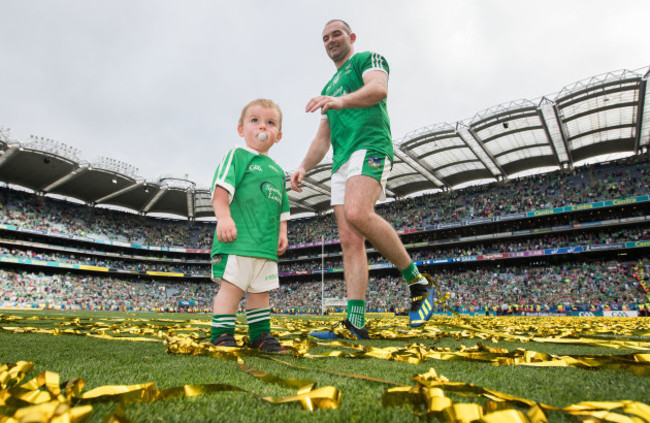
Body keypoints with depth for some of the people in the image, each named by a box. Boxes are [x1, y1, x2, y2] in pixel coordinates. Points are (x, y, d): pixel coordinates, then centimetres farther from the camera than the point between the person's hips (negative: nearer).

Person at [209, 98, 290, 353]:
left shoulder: (278, 171, 22)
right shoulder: (237, 156, 3)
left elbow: (281, 208, 24)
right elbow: (221, 188, -10)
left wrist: (282, 233, 13)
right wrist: (224, 217, -22)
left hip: (267, 244, 7)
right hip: (238, 238, -6)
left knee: (260, 290, 12)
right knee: (232, 285, -6)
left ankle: (260, 335, 22)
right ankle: (221, 334, 5)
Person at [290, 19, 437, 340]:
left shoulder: (367, 58, 14)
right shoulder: (329, 88, 34)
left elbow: (379, 88, -11)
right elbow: (322, 138, 28)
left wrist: (341, 100, -29)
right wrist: (303, 168, 13)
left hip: (369, 148, -7)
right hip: (341, 163, 7)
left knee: (357, 213, -33)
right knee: (349, 241, -5)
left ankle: (417, 282, -16)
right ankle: (355, 323, -6)